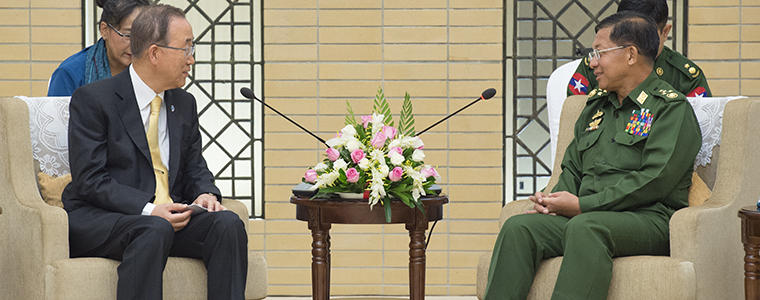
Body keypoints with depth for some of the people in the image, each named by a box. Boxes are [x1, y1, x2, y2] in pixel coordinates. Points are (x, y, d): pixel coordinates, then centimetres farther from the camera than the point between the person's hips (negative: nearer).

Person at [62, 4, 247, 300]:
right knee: (155, 230, -37)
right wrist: (148, 211, -25)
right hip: (98, 221, -6)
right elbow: (90, 180, -13)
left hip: (169, 216, 6)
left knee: (227, 223, -22)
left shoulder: (184, 104, 15)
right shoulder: (92, 100, -6)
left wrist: (206, 194, -4)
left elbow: (195, 167, 21)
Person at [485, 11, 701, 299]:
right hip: (584, 217, 7)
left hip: (648, 219, -6)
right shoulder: (595, 105, 24)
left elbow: (654, 181, -12)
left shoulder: (672, 108, 0)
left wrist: (581, 205, -14)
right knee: (518, 227, -20)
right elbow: (572, 168, 28)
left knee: (585, 227, -38)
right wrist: (553, 200, 4)